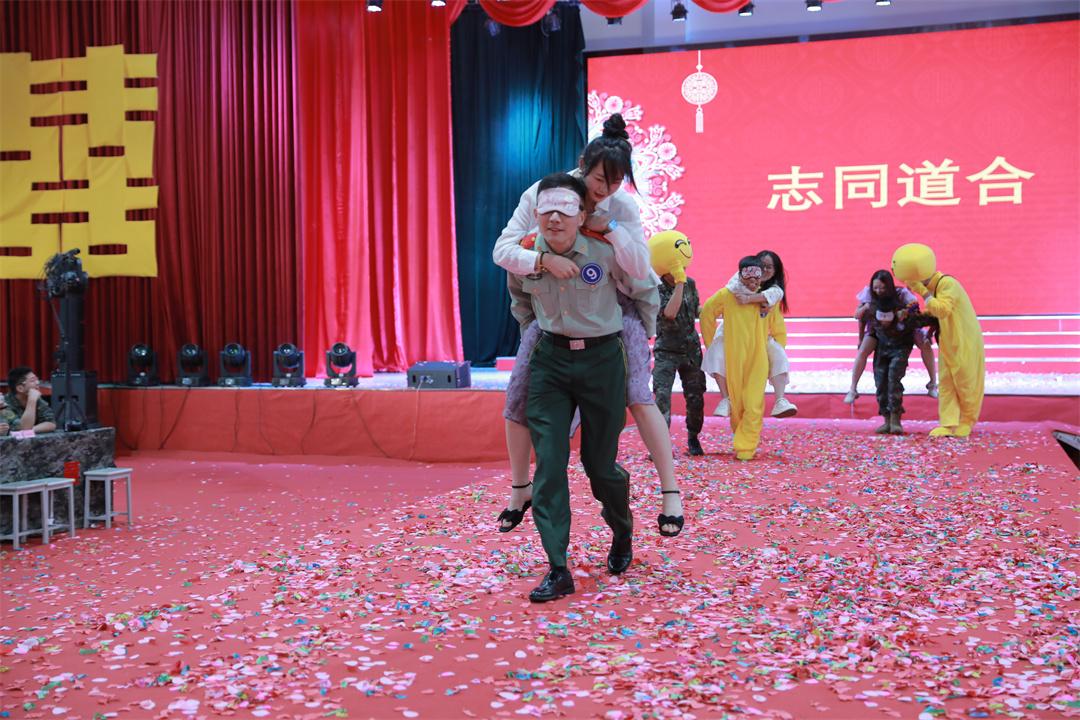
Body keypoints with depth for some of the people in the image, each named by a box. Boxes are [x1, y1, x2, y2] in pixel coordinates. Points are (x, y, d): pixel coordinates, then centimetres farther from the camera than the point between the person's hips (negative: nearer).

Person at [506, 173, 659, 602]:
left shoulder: (606, 252, -13)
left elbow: (646, 295, 3)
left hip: (602, 360, -2)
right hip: (549, 361, 3)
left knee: (600, 464, 5)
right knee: (548, 465, -6)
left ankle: (622, 533, 38)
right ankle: (558, 570, 0)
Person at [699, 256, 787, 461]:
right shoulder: (726, 295, -6)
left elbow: (779, 332, 10)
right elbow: (706, 315, 9)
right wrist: (711, 347, 11)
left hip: (758, 362, 0)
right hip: (732, 361, 0)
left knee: (753, 407, -8)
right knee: (736, 405, 9)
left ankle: (745, 448, 0)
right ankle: (748, 439, 31)